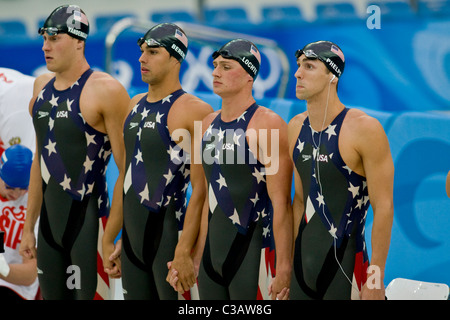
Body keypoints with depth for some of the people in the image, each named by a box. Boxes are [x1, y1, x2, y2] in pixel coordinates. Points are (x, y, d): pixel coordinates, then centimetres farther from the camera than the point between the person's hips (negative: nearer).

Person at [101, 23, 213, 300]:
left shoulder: (193, 110, -12)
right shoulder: (136, 105, 13)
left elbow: (200, 190, -15)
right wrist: (109, 238, 18)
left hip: (168, 236, -8)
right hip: (133, 237, 8)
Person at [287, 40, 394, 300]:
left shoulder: (364, 129, -13)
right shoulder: (296, 128, 7)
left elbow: (383, 207, -14)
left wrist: (376, 277, -16)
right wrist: (289, 261, 13)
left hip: (346, 268, -6)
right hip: (303, 266, 6)